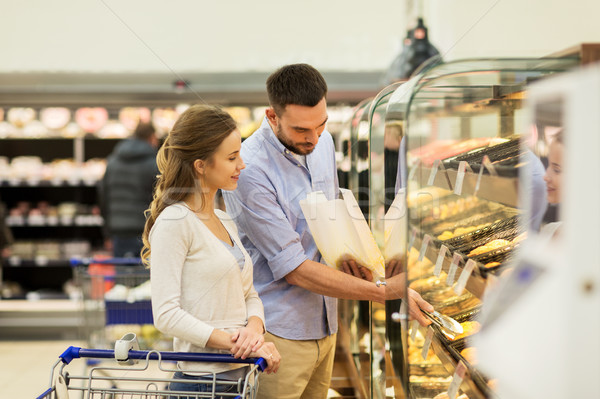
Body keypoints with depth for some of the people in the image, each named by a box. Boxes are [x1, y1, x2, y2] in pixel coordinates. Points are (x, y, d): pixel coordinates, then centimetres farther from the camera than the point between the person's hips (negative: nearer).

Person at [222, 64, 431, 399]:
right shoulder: (249, 171, -21)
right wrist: (381, 292, -20)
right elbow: (296, 270, -21)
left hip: (324, 323, 7)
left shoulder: (324, 142, 4)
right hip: (278, 332, -7)